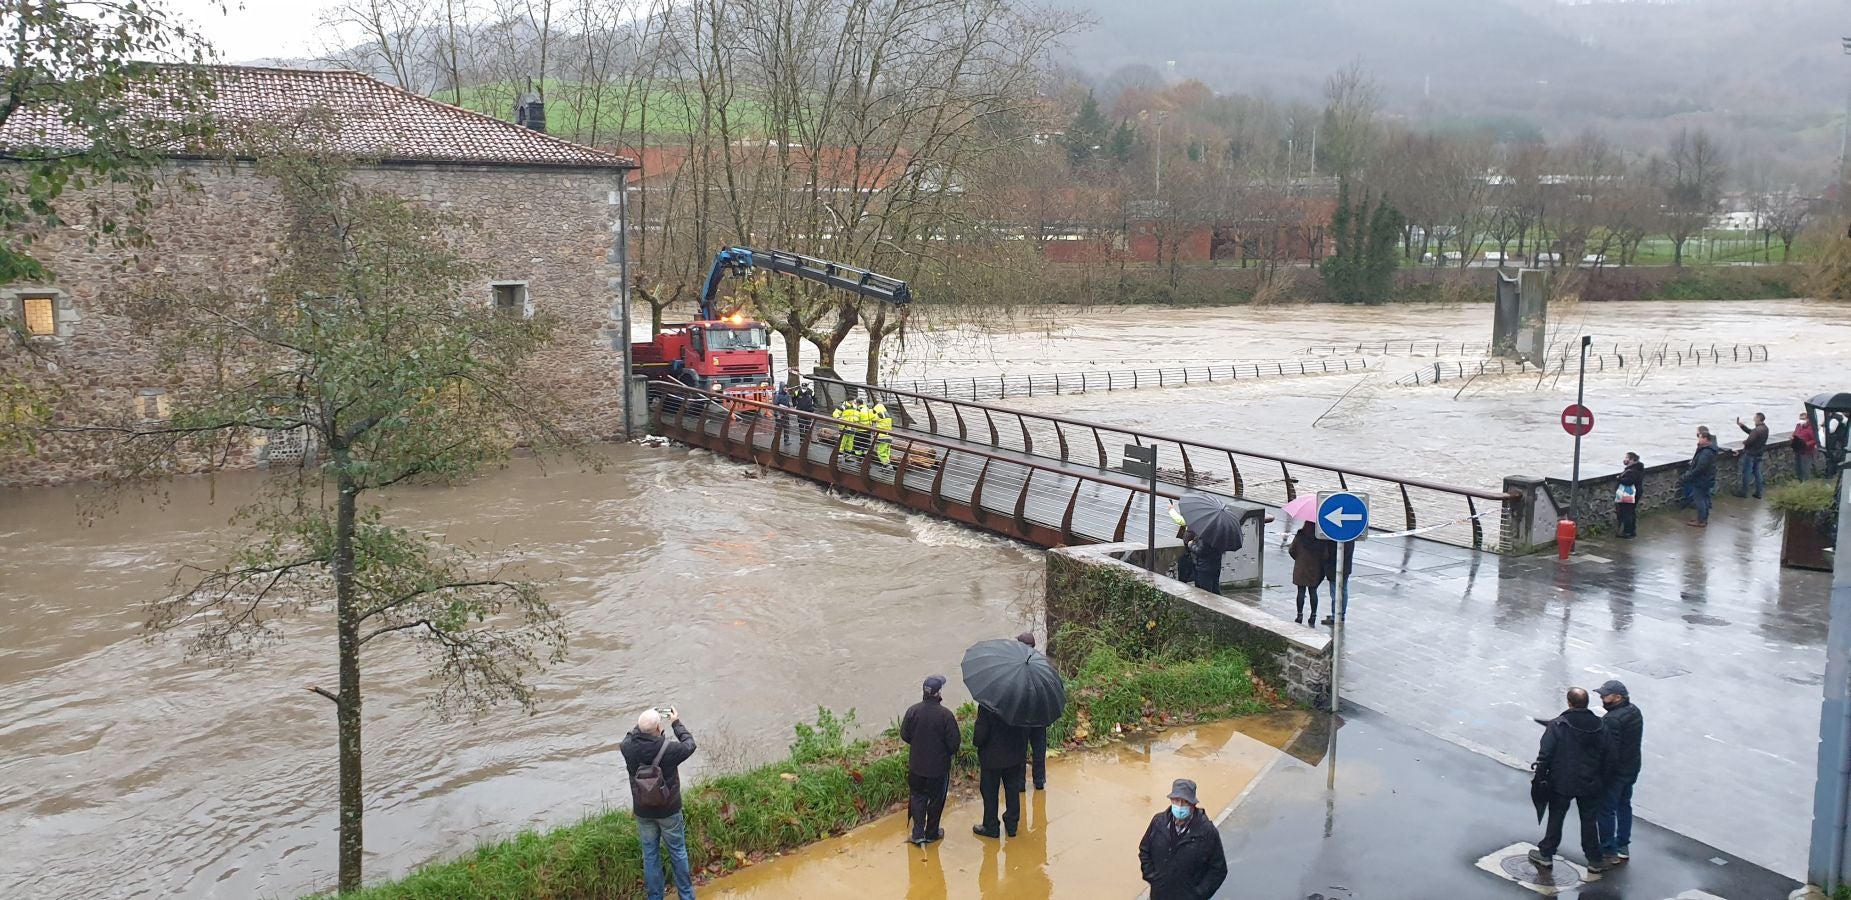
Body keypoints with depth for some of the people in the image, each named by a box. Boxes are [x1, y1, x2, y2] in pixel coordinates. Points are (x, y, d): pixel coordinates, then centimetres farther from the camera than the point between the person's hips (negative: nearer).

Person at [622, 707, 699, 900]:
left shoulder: (628, 748, -18)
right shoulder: (669, 749, -27)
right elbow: (689, 745, -5)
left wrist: (644, 723, 11)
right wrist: (676, 723, 6)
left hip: (643, 812, 2)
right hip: (668, 810, -2)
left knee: (650, 855, 17)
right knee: (678, 852, 16)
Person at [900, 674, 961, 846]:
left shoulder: (912, 711, -12)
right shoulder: (945, 714, -21)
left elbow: (904, 735, -1)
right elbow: (954, 742, -16)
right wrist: (950, 752, 7)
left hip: (916, 765, 2)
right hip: (939, 766, -2)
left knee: (918, 797, 17)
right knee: (936, 800, 16)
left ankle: (918, 833, 12)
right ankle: (931, 833, 29)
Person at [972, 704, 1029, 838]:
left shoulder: (986, 706, -25)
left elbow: (980, 733, -22)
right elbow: (1026, 729, 1)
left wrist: (976, 741, 1)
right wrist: (1023, 749, 14)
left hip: (992, 757, -4)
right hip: (1016, 755, 4)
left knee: (990, 793, 12)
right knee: (1013, 790, 19)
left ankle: (991, 828, 22)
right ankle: (1012, 824, 29)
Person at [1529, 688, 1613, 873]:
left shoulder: (1557, 725, -18)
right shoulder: (1599, 726, -6)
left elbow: (1545, 754, -15)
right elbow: (1605, 756, 3)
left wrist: (1541, 775, -3)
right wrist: (1602, 783, 14)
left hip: (1562, 782, -2)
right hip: (1590, 783, 2)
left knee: (1556, 818, 13)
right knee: (1589, 821, 15)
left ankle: (1545, 854, 24)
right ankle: (1595, 860, 23)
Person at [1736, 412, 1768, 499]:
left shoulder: (1757, 430, -26)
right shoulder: (1765, 428, 6)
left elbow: (1749, 441, -27)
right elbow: (1750, 432, 14)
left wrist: (1744, 442, -5)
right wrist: (1741, 425, 12)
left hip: (1750, 454, -9)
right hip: (1758, 454, 9)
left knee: (1746, 472, 2)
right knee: (1757, 472, 14)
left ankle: (1744, 492, 9)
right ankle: (1758, 492, 17)